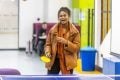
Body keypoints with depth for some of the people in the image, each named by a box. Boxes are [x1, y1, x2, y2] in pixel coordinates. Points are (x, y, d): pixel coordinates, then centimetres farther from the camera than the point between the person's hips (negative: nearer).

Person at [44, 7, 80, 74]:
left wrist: (66, 42, -23)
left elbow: (77, 47, -8)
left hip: (68, 61, -2)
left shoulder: (74, 31, -6)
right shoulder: (53, 30, 1)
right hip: (54, 60, 2)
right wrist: (48, 52, -13)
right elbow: (48, 44, 7)